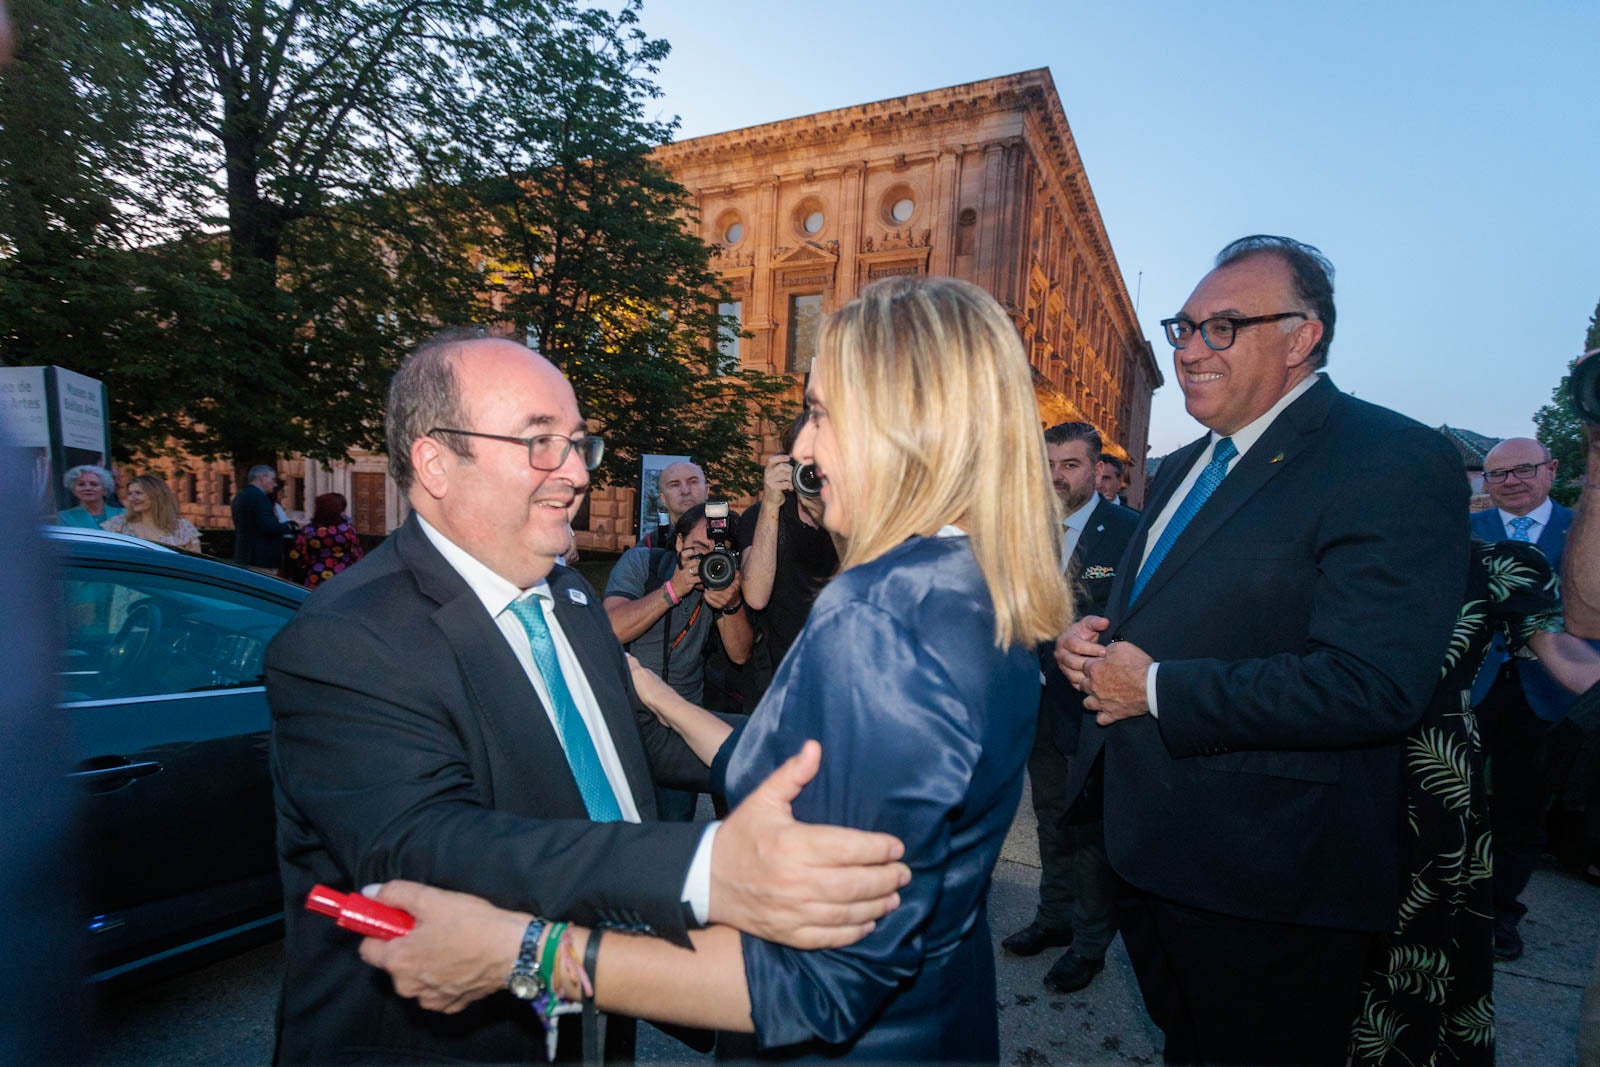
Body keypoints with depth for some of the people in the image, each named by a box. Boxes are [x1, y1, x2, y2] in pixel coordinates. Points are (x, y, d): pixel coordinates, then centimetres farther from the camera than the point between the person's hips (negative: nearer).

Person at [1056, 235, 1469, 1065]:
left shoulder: (1392, 462, -17)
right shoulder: (1184, 466, 11)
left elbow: (1372, 685, -28)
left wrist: (1156, 689, -22)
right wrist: (1089, 640, -3)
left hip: (1271, 887, -8)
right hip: (1150, 851, 8)